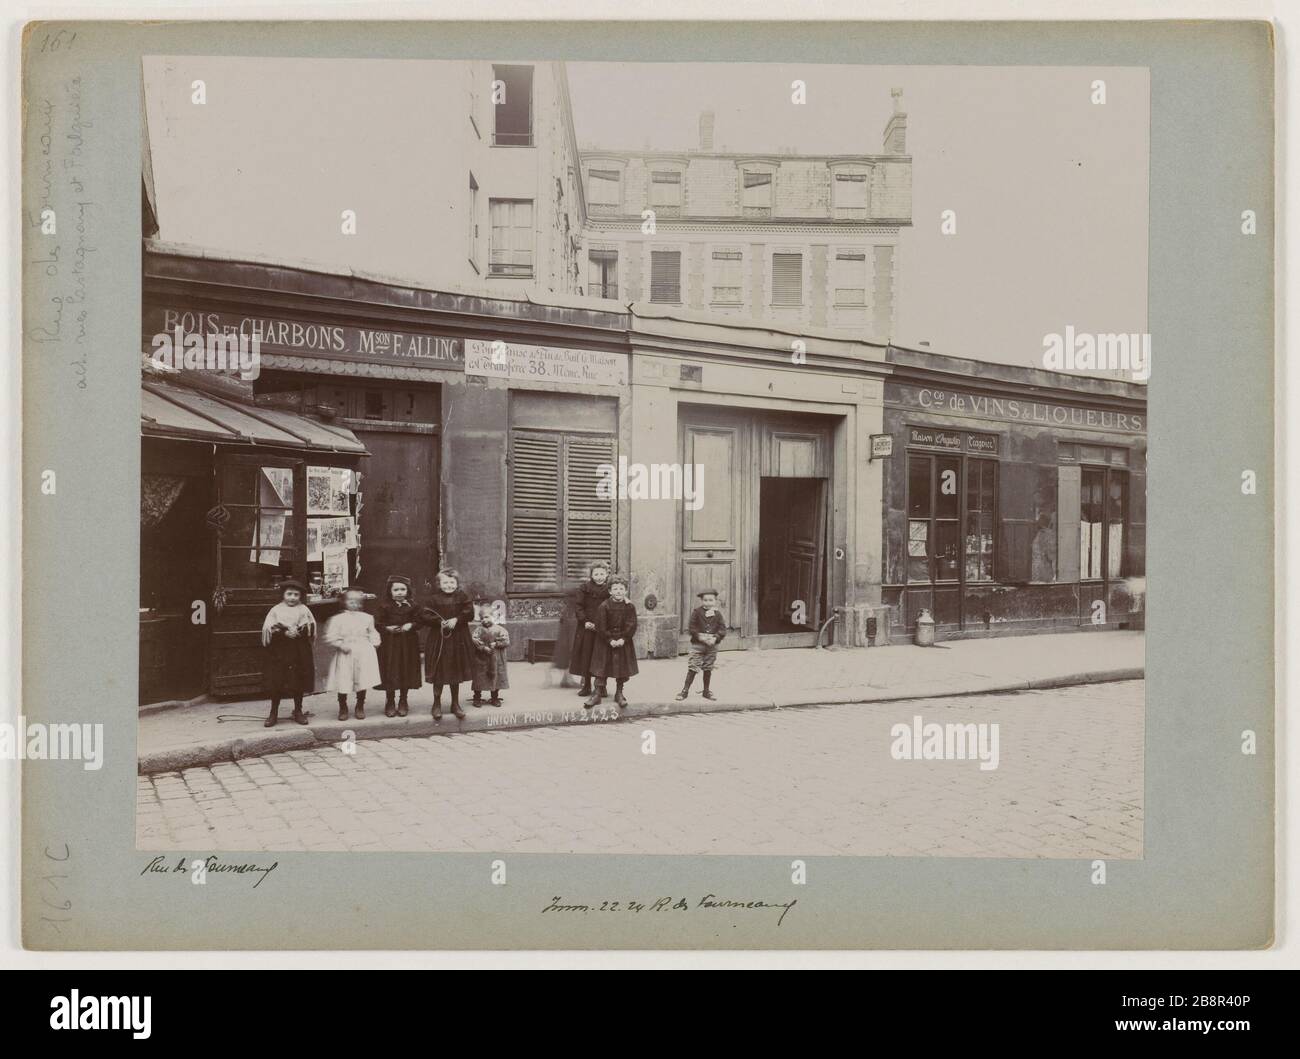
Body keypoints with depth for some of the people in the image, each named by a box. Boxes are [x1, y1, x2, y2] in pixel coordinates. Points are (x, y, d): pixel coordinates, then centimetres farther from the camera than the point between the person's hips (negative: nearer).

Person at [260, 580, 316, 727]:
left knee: (299, 682, 6)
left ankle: (298, 711, 20)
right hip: (279, 651, -1)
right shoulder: (276, 610, 2)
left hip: (299, 652, 1)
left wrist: (298, 632, -18)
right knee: (276, 682, 0)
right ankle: (274, 713, 12)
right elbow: (269, 630, -7)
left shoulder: (303, 610, 6)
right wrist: (285, 633, -19)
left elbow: (311, 628, -2)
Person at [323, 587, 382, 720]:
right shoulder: (337, 619, -1)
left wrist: (374, 642, 1)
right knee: (342, 683, -1)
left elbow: (372, 632, 18)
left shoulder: (367, 618, 7)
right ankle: (343, 708, 20)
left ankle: (360, 708, 22)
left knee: (362, 682, 3)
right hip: (345, 655, -2)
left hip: (363, 654, 2)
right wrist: (341, 644, -15)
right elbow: (331, 637, -4)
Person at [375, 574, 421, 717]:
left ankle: (403, 702, 22)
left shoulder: (411, 606, 1)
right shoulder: (385, 606, -2)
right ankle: (390, 703, 17)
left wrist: (411, 625, -17)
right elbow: (378, 623, -1)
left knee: (406, 672, 7)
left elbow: (418, 622, 3)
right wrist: (387, 628, -19)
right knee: (390, 674, 3)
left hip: (408, 644, 1)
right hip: (389, 644, -1)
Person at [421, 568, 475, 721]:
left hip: (458, 641, 1)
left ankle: (455, 704, 24)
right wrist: (440, 622, -19)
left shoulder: (462, 596, 1)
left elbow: (469, 613, -7)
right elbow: (424, 616, -9)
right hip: (439, 640, -1)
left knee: (456, 674, 11)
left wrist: (456, 619, -21)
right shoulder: (434, 598, -3)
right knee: (438, 674, 3)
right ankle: (437, 705, 16)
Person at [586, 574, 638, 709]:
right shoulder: (603, 606, -10)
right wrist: (610, 640, -17)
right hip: (605, 643, -2)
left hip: (623, 642, 2)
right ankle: (598, 694, 6)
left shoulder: (629, 607, -5)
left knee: (622, 668, 8)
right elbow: (601, 627, -11)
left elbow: (631, 626, -6)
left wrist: (623, 639, -17)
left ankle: (619, 694, 21)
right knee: (601, 668, 0)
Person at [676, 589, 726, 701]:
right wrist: (700, 637, -19)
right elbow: (692, 627, -7)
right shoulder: (697, 612, -5)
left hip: (712, 645, 3)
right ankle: (685, 690, 4)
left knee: (708, 668, 12)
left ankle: (706, 691, 25)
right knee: (693, 668, -4)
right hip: (697, 644, -3)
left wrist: (715, 638, -16)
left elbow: (722, 629, -1)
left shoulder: (717, 614, 2)